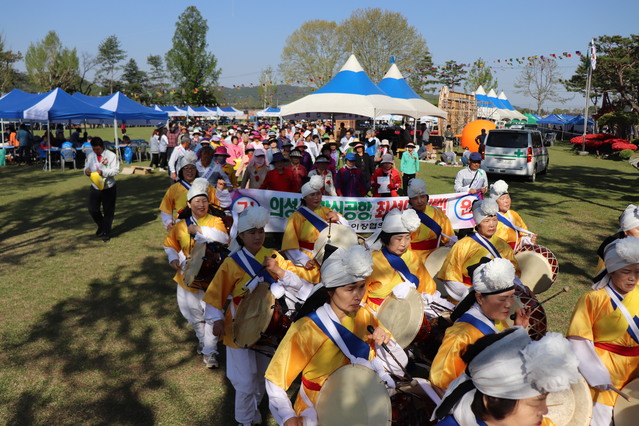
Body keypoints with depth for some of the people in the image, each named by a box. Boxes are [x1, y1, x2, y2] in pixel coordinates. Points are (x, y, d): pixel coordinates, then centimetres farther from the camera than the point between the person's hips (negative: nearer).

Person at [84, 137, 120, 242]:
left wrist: (103, 172, -29)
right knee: (92, 210, 6)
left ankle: (106, 233, 21)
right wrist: (86, 171, -14)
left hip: (108, 188, -4)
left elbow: (116, 170, -16)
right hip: (94, 187, 4)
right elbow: (86, 167, 11)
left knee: (108, 212, 6)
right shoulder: (90, 156, 5)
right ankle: (101, 226, 33)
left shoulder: (111, 155, -10)